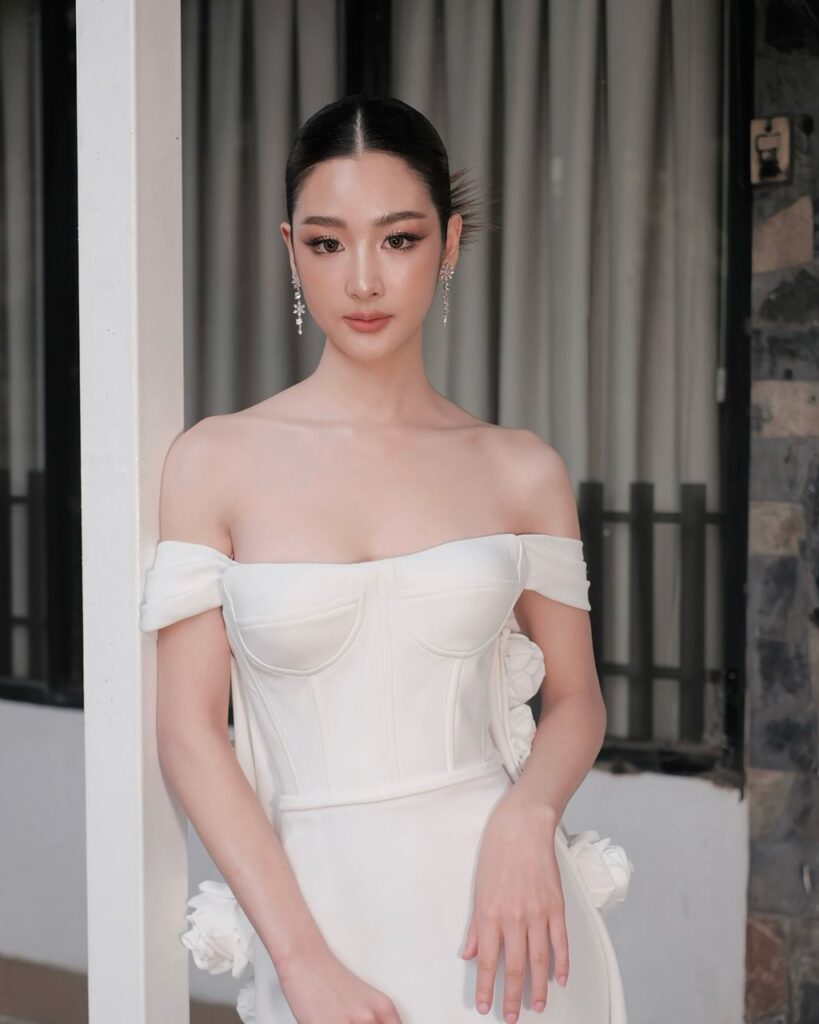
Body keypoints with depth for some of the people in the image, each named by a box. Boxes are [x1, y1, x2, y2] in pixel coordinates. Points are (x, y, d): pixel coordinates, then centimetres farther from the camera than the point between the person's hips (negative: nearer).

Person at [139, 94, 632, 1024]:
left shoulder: (521, 472, 0)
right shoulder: (216, 461, -3)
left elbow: (576, 698, 8)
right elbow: (191, 732, -5)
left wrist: (525, 816, -14)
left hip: (499, 916, 1)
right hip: (316, 910, -1)